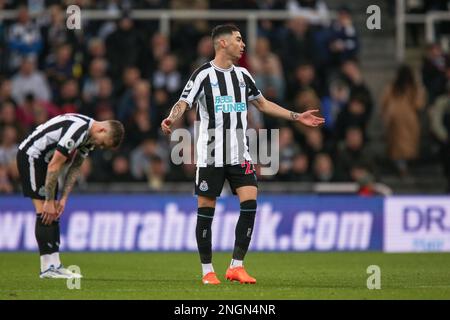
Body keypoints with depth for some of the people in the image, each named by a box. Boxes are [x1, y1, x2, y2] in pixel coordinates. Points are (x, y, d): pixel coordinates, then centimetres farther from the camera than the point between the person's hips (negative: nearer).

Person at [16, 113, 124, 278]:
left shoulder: (89, 136, 2)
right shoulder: (77, 130, -28)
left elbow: (75, 167, 8)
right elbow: (54, 165, -26)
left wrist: (63, 199, 1)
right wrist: (49, 201, -20)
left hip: (44, 159, 10)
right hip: (31, 155, -10)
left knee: (54, 213, 5)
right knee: (45, 213, -13)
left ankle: (54, 265, 4)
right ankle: (48, 268, -14)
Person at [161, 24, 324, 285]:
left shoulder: (243, 75, 12)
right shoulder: (204, 75, -5)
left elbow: (262, 103, 24)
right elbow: (184, 103, -13)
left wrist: (297, 117, 24)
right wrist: (171, 119, -35)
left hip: (240, 154, 5)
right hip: (210, 154, -5)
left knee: (250, 202, -10)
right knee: (206, 211, -1)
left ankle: (236, 266, -3)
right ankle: (208, 271, 10)